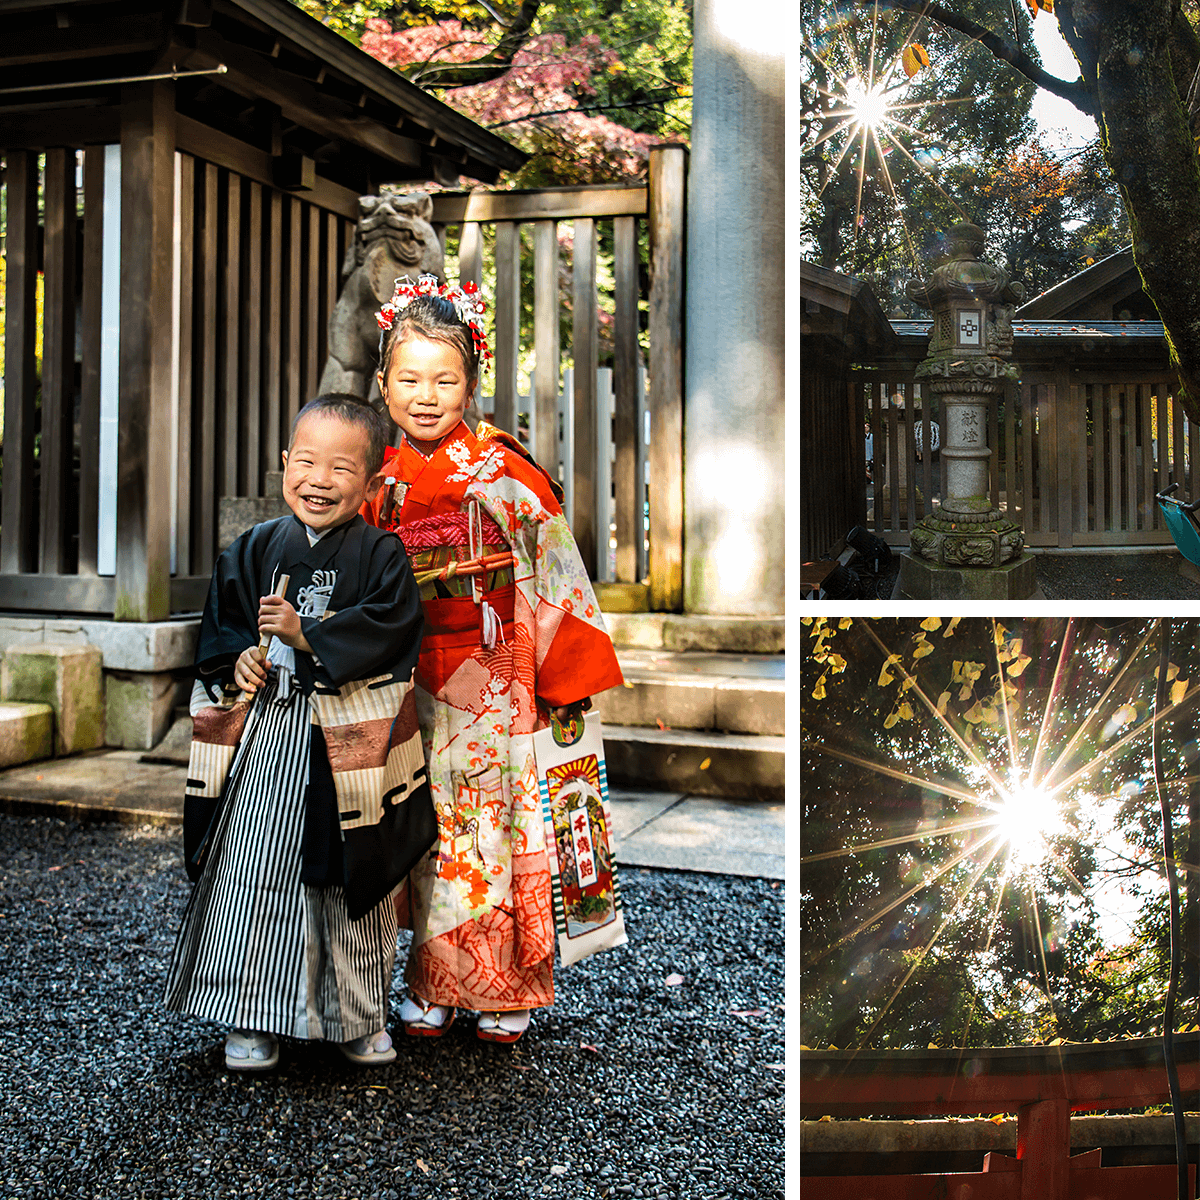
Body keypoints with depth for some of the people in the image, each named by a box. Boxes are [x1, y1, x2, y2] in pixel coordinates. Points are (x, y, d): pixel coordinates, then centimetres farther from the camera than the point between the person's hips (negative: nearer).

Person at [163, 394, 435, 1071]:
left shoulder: (382, 553, -3)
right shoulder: (257, 549, 7)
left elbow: (388, 628, -15)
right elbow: (221, 621, 11)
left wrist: (307, 636, -20)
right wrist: (236, 659, -8)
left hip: (352, 741, -2)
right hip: (264, 735, 2)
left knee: (355, 881, 9)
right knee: (253, 876, 4)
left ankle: (360, 1018, 27)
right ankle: (254, 1021, 19)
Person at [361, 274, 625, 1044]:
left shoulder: (504, 473, -10)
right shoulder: (377, 475, 2)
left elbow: (554, 573, -7)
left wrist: (567, 674, -8)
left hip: (493, 683, -3)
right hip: (410, 683, 4)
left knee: (498, 822, 5)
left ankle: (508, 989, 22)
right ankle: (434, 982, 27)